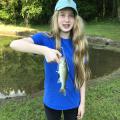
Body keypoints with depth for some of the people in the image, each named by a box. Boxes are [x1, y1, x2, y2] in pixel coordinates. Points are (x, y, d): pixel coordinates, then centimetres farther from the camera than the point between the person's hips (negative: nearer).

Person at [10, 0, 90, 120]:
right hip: (52, 101, -1)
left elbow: (82, 75, -1)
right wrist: (44, 50, -42)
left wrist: (82, 102, -1)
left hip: (73, 101, 2)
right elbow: (14, 44, -29)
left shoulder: (79, 44, -7)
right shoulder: (46, 39, -14)